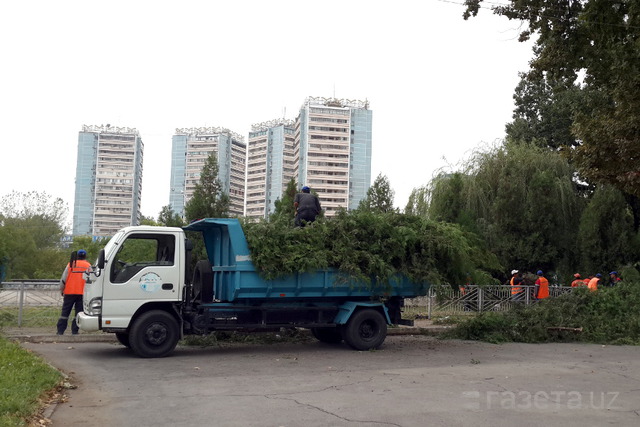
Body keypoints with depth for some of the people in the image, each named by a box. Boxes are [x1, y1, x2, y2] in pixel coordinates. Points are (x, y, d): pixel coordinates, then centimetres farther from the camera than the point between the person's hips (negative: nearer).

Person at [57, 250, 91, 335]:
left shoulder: (70, 264, 6)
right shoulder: (88, 266, 5)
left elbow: (63, 279, 6)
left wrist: (62, 290, 16)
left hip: (69, 292, 1)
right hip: (82, 293, -1)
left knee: (65, 312, 8)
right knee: (78, 312, 4)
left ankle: (60, 330, 7)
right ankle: (75, 330, 0)